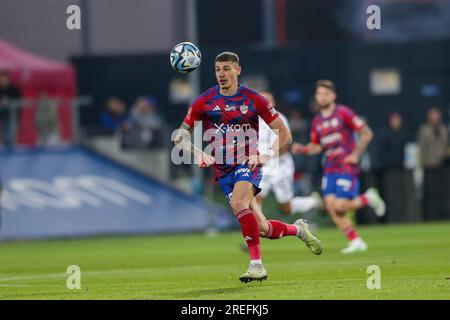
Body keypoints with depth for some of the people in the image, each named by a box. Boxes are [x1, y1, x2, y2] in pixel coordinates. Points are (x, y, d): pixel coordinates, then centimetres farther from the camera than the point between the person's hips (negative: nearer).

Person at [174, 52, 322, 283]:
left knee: (238, 203, -34)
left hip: (248, 163, -3)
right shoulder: (205, 101, 2)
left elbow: (284, 135, 4)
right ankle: (297, 230, 31)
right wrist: (198, 154, -13)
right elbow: (180, 136, 5)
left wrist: (268, 157, -12)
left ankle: (257, 264, -29)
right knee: (262, 229, -2)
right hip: (223, 170, 3)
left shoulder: (254, 99, -1)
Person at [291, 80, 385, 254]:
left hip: (347, 167, -6)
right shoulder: (317, 121, 12)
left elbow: (366, 133, -5)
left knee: (340, 206, -17)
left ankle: (368, 198, 11)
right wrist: (302, 149, 4)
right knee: (331, 206, -7)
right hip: (329, 170, 6)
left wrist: (356, 154, -13)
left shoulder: (343, 113, -6)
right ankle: (355, 241, 3)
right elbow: (316, 146, 24)